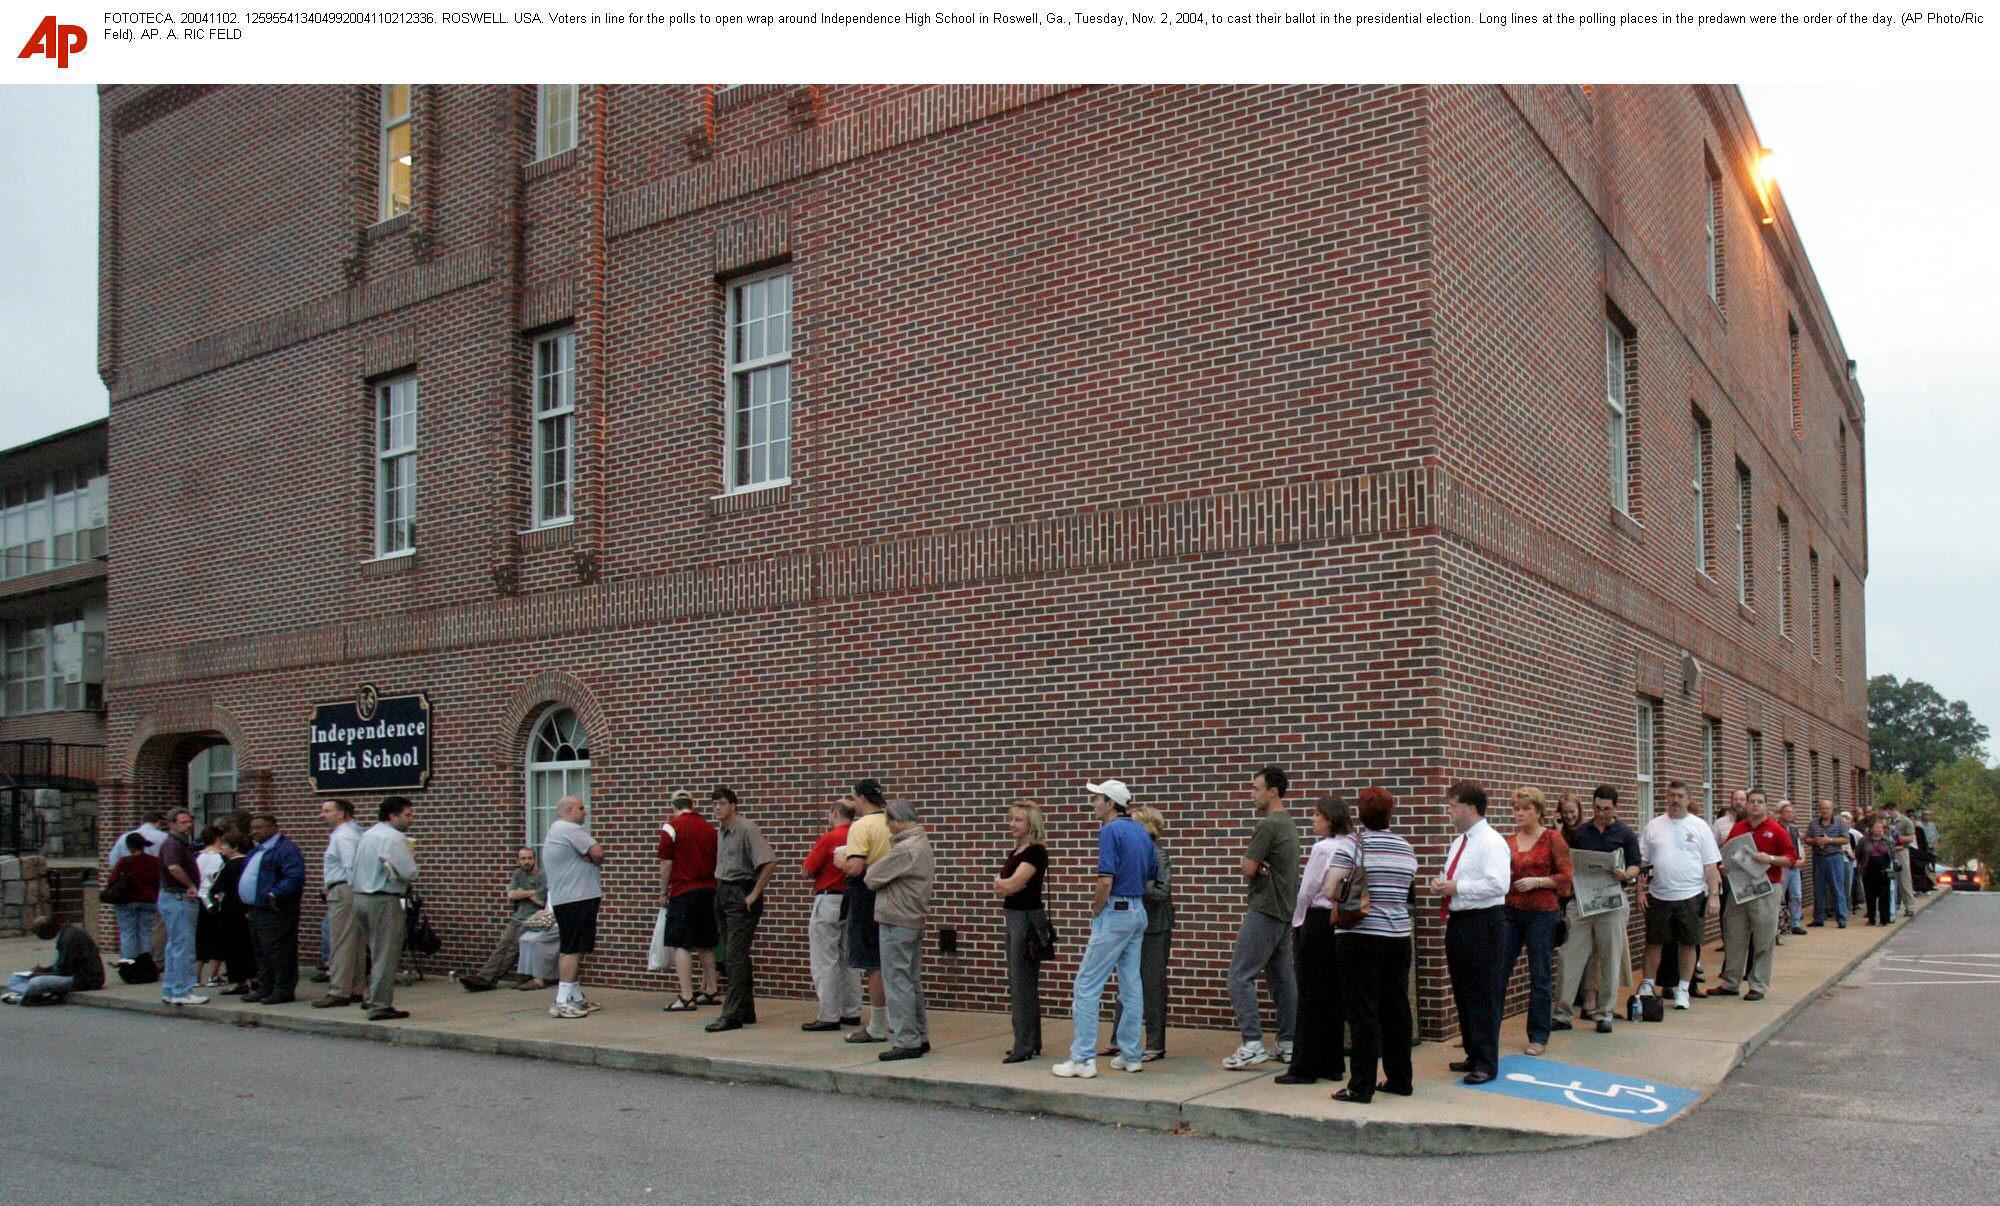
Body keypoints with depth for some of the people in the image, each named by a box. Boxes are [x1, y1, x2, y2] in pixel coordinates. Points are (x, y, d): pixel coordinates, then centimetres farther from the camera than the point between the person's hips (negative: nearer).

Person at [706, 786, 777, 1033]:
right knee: (731, 956, 12)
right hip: (722, 893, 9)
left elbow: (770, 862, -23)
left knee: (735, 956, -10)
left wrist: (755, 893, -20)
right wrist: (720, 889, 15)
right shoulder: (720, 830, 12)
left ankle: (732, 1015, -9)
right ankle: (746, 1010, 21)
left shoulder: (747, 829, -15)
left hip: (741, 895, -9)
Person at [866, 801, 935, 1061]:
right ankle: (920, 1038, 21)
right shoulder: (923, 845, 13)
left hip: (897, 922, -10)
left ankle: (906, 1042, -2)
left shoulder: (904, 849, -19)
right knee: (912, 981, 15)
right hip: (915, 920, 10)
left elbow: (872, 878, -15)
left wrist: (871, 866, 8)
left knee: (897, 982, -4)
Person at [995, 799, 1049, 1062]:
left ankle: (1024, 1046, -4)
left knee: (1022, 983, -7)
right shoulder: (1014, 852, 15)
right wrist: (1005, 885, -13)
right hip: (1012, 917, 10)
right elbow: (1000, 887, 7)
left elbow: (1012, 884, -21)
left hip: (1027, 918, -10)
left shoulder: (1035, 852, -13)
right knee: (1019, 982, 13)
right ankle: (1032, 1043, 20)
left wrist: (1002, 883, -1)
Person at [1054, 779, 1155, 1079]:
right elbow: (1151, 878, 18)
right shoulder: (1141, 832, 13)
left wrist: (1095, 913, -6)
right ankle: (1131, 1054, 16)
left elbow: (1106, 881, -19)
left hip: (1115, 912, -9)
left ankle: (1083, 1058, -5)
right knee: (1131, 984, 12)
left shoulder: (1110, 830, -13)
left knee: (1087, 986, -4)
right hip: (1138, 912, 9)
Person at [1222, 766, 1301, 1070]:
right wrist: (1261, 868, -4)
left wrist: (1257, 867, 5)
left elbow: (1248, 869, -16)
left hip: (1265, 911, -10)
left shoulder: (1268, 825, -16)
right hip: (1285, 911, 10)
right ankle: (1288, 1044, 14)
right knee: (1283, 977, 11)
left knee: (1240, 975, -7)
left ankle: (1252, 1043, -10)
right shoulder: (1288, 823, 16)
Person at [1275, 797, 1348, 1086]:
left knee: (1310, 998, -1)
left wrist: (1296, 923, 2)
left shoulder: (1322, 849, -15)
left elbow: (1306, 891, -10)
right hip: (1340, 922, 7)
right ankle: (1333, 1064, 19)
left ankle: (1305, 1067, 4)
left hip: (1317, 923, -7)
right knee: (1333, 996, 13)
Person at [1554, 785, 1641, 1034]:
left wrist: (1626, 875, -20)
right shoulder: (1580, 832, 11)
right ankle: (1562, 1014, 3)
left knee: (1610, 960, 4)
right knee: (1571, 957, 0)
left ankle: (1605, 1014, 14)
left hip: (1611, 902, -2)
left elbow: (1635, 866, 1)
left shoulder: (1625, 834, 3)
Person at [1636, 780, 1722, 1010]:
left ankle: (1682, 989, 18)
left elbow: (1711, 865, -1)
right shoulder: (1653, 826, 5)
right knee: (1653, 942, 8)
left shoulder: (1700, 827, 1)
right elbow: (1642, 862, 7)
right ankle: (1647, 985, 20)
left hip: (1690, 896, -1)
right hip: (1659, 896, 1)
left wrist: (1714, 895, -7)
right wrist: (1640, 890, 0)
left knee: (1688, 943, 6)